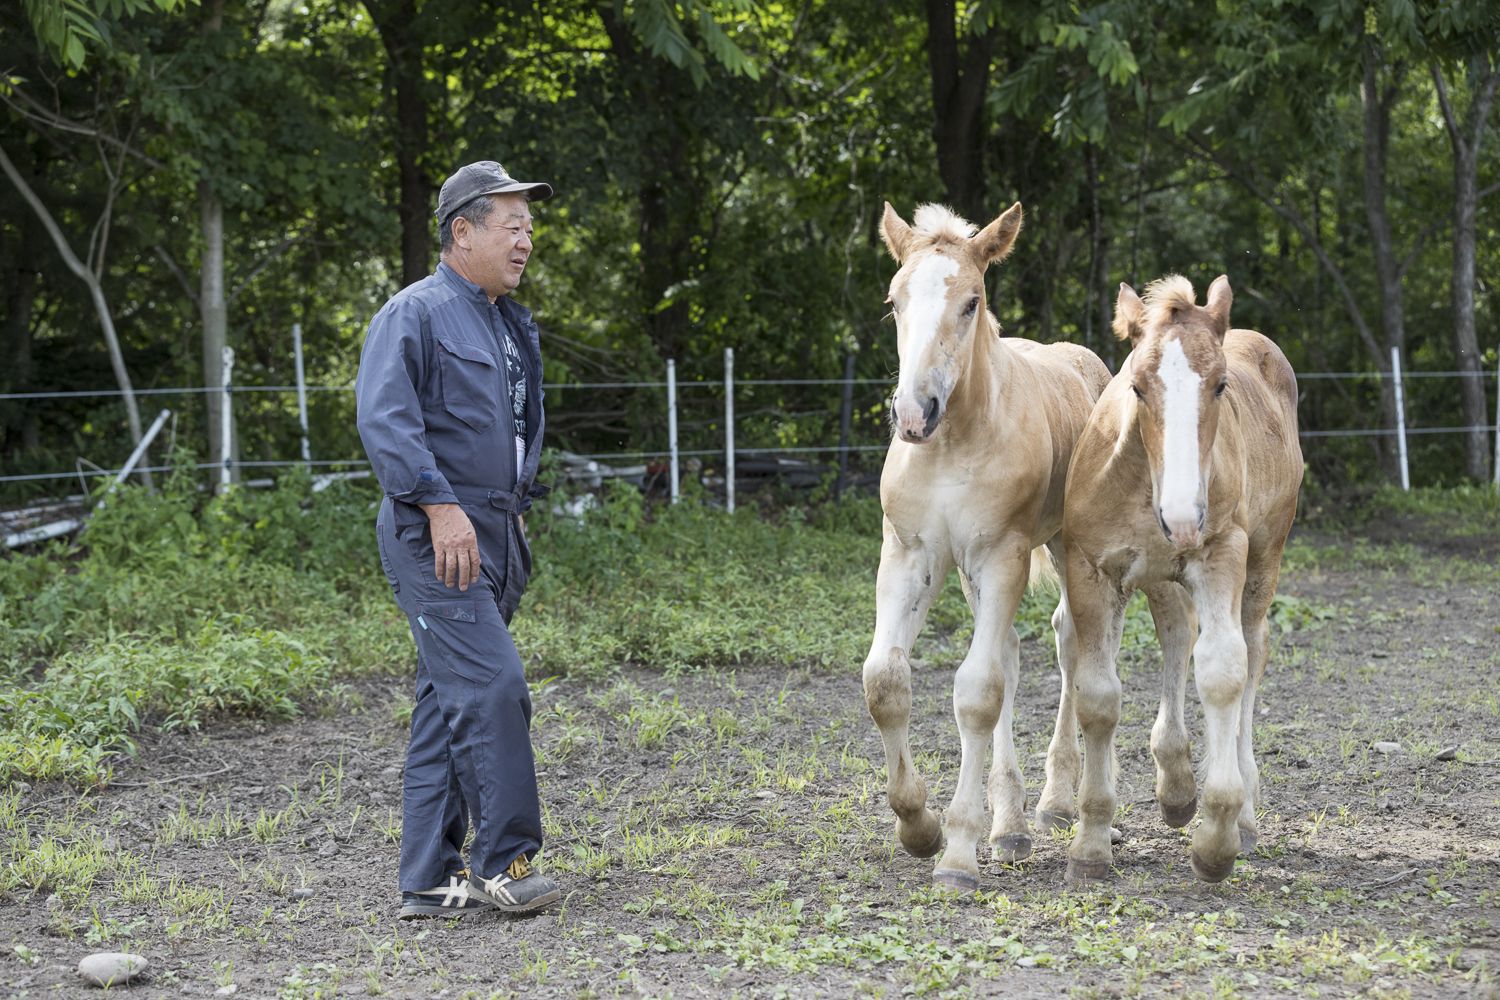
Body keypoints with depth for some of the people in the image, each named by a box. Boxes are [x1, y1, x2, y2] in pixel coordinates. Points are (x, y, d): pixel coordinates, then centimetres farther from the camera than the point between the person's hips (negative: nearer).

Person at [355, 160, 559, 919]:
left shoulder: (512, 327, 20)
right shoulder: (414, 314, -8)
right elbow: (384, 416, -20)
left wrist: (515, 508, 22)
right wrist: (439, 503, -27)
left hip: (494, 537, 9)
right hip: (435, 536, -9)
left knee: (447, 702, 9)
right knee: (491, 685, -15)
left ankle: (428, 880, 11)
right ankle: (504, 862, -7)